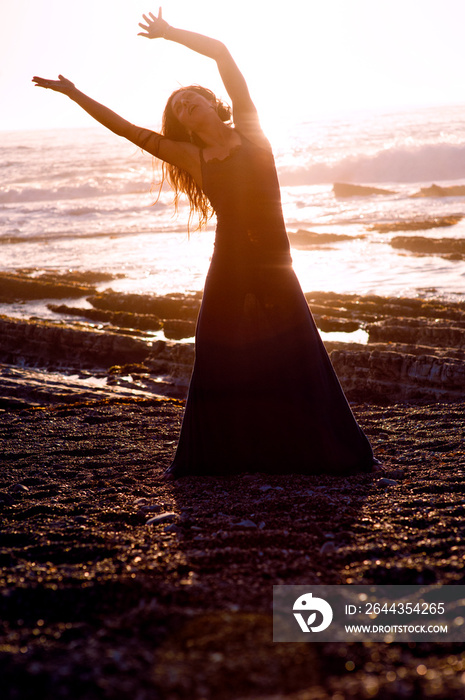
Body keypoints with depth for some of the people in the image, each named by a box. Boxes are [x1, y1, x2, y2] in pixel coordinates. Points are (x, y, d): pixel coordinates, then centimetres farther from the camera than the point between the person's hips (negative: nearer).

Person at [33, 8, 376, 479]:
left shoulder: (248, 130, 5)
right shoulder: (192, 157, 8)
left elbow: (221, 51, 1)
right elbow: (124, 128, 10)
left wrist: (171, 33, 10)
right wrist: (74, 93, 12)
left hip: (274, 268, -1)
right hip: (229, 269, 2)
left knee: (299, 364, 1)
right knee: (218, 365, 3)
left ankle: (340, 454, 12)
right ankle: (209, 459, 16)